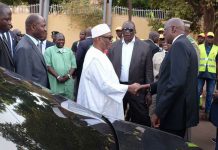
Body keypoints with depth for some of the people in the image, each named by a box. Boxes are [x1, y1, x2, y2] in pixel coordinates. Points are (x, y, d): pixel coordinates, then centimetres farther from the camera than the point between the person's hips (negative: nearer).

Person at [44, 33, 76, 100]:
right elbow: (48, 66, -6)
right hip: (55, 84, -4)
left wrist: (69, 75, -9)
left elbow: (73, 65, 10)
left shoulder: (69, 51, 15)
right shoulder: (49, 50, 3)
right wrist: (58, 77, -15)